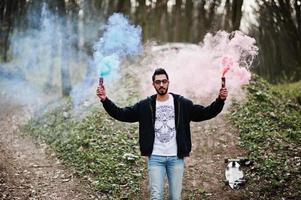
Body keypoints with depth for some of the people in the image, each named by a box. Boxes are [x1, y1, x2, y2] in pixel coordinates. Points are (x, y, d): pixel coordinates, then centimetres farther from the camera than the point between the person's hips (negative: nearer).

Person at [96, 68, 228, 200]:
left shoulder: (182, 103, 3)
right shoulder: (145, 106, 3)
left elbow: (205, 113, 2)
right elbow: (122, 114, 2)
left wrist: (220, 100, -12)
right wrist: (105, 100, -9)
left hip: (176, 157, 1)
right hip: (155, 158, 0)